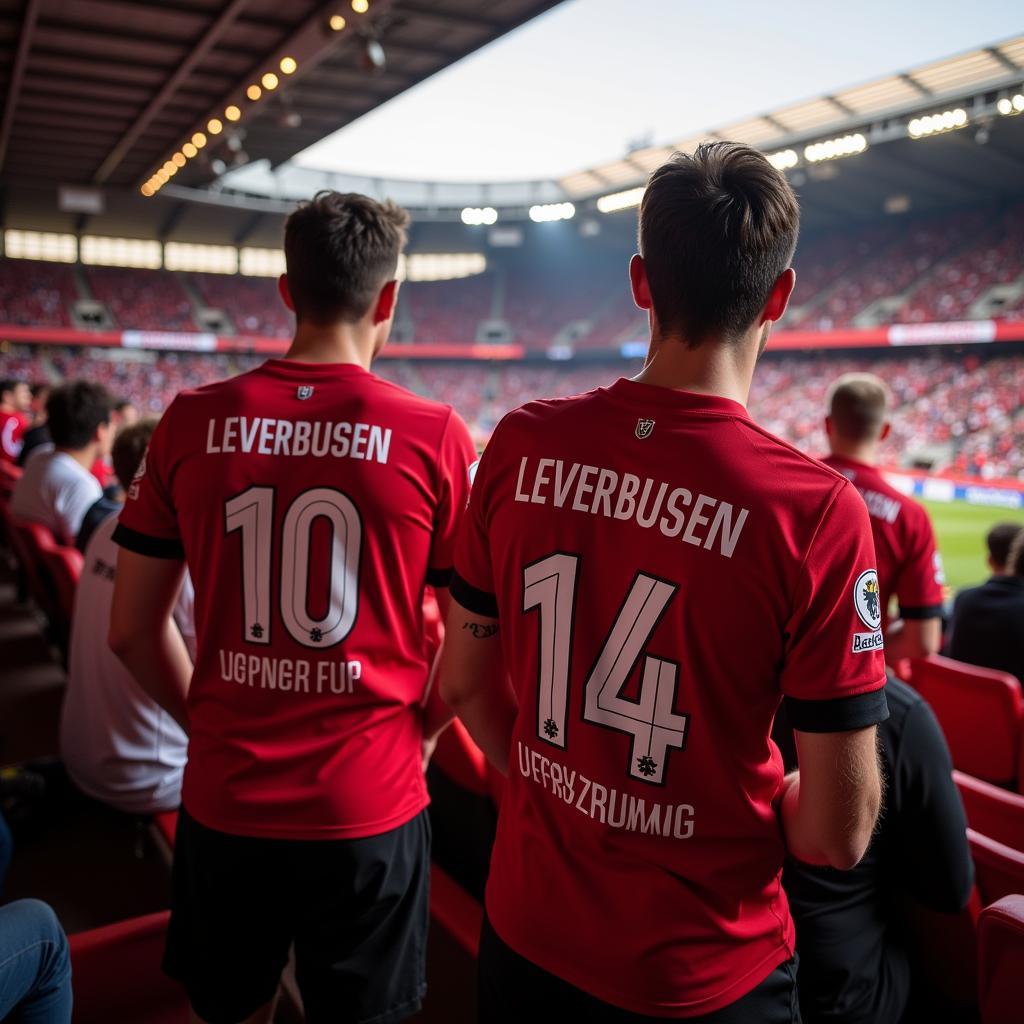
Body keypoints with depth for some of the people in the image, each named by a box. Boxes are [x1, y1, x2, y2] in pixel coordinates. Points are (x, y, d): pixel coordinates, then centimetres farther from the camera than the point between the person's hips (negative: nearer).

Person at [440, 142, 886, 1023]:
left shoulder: (524, 445, -13)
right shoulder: (818, 511, -24)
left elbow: (464, 683, -1)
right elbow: (837, 837, -17)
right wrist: (735, 815, 3)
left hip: (527, 931, 3)